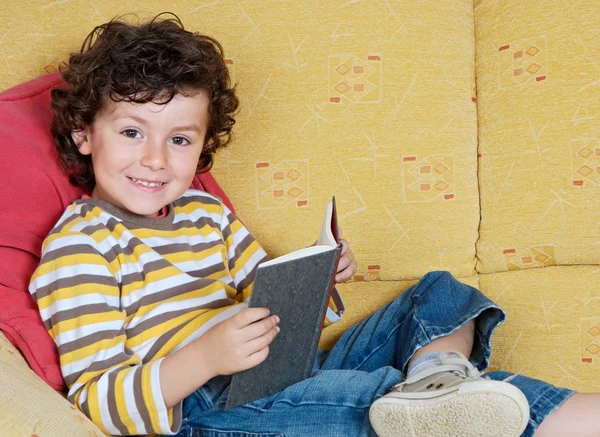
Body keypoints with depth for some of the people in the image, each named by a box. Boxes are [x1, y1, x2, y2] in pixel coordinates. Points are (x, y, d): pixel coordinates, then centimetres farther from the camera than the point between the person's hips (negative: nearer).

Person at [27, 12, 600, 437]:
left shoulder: (204, 212, 16)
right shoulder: (76, 247, -6)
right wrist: (203, 358, -31)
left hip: (292, 372, 9)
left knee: (441, 292, 5)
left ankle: (436, 377, -26)